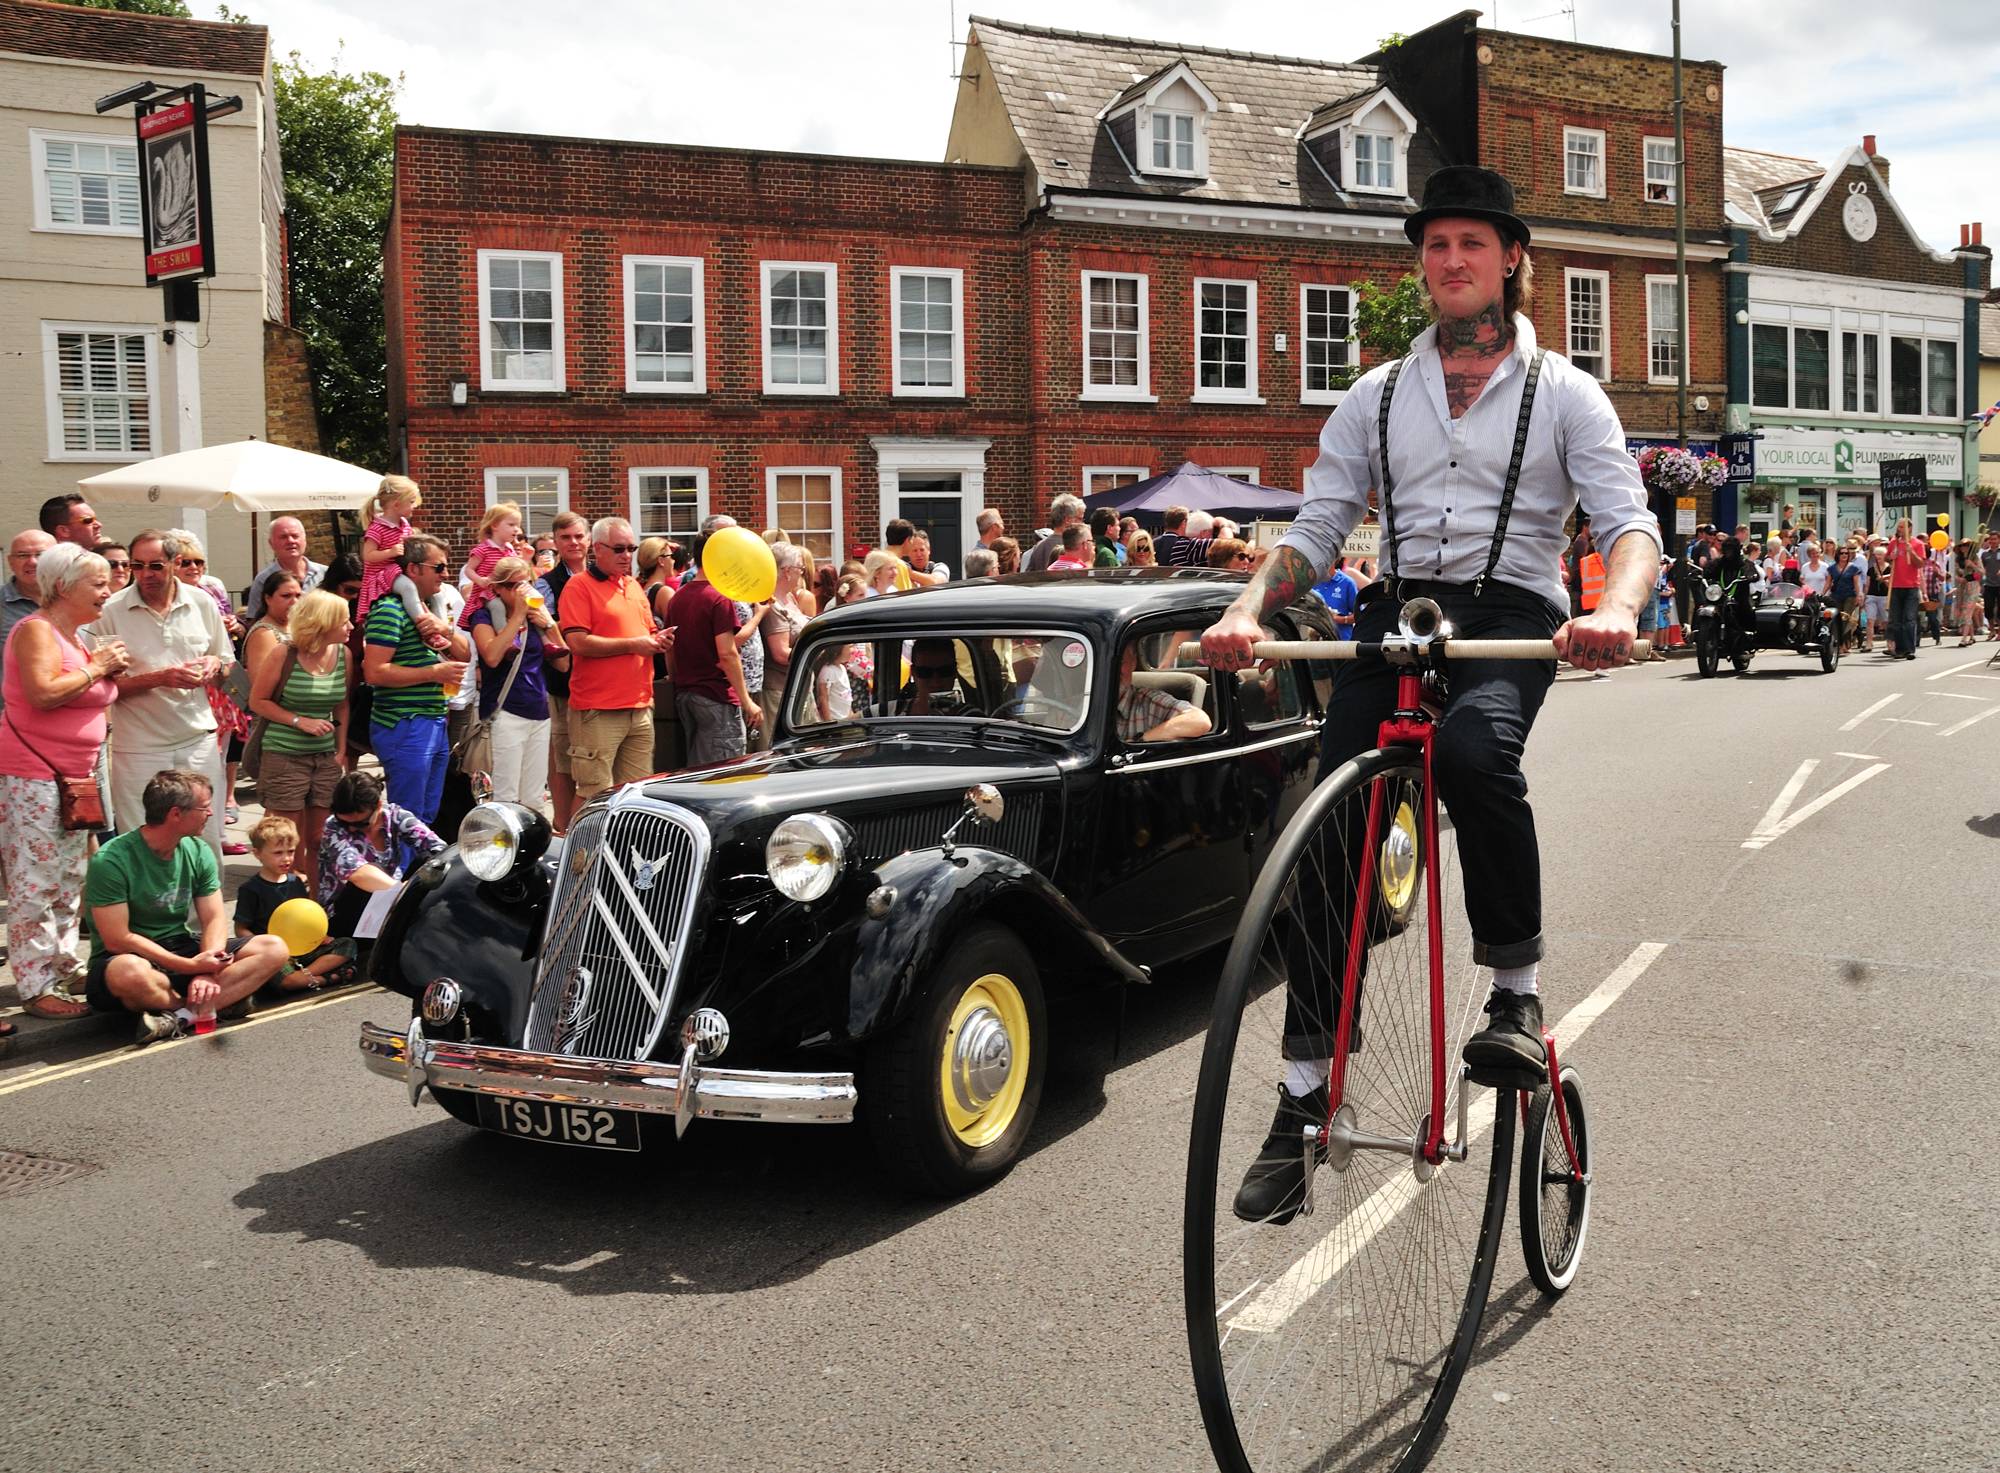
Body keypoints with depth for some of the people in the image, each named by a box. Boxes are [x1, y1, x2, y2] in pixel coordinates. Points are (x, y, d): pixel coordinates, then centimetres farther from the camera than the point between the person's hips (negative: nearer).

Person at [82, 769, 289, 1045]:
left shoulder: (198, 852, 2)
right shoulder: (110, 861, -17)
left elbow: (215, 919, -1)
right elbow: (117, 939, -20)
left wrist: (208, 972, -21)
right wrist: (192, 966, -24)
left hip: (182, 950, 6)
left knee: (273, 949, -14)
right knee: (130, 972, -43)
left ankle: (180, 1016, -28)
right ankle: (224, 1000, -17)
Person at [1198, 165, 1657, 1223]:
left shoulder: (1563, 392, 9)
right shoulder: (1377, 396, 18)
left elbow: (1629, 524, -4)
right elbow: (1316, 529, 11)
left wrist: (1615, 611, -28)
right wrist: (1248, 609, -11)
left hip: (1512, 614, -3)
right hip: (1396, 611, 3)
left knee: (1472, 747, -37)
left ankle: (1517, 985, -17)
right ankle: (1304, 1096, -4)